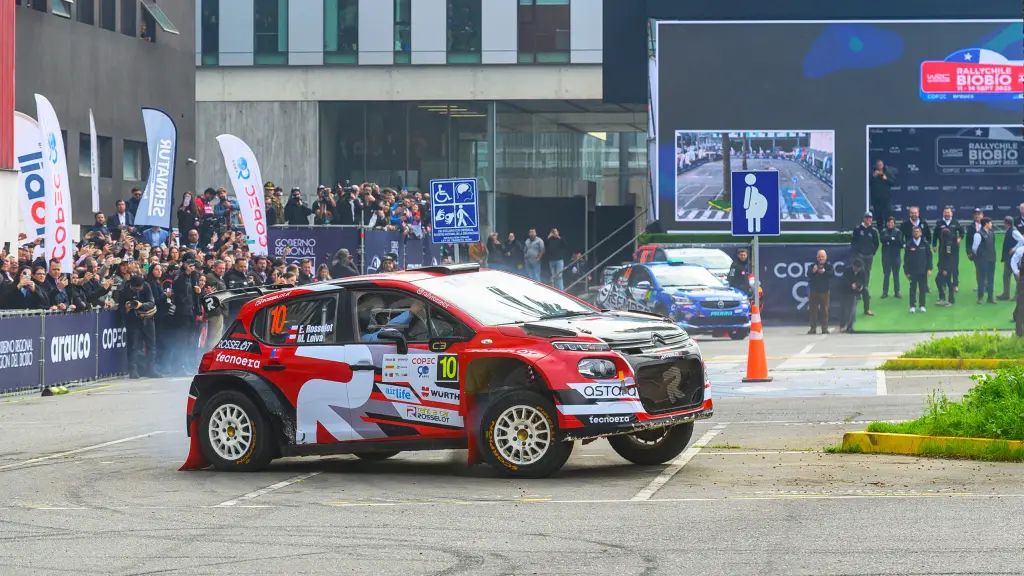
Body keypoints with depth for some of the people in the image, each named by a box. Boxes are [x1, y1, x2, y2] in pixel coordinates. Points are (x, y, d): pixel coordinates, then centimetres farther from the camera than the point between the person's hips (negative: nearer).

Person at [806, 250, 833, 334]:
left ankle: (824, 328, 3)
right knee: (813, 309, 2)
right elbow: (808, 274, -10)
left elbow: (833, 274, -16)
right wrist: (813, 271, -30)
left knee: (824, 310, -1)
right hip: (814, 291, 1)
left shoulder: (829, 265, -1)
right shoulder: (813, 265, 2)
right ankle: (813, 328, 7)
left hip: (825, 291, -1)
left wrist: (825, 272, -31)